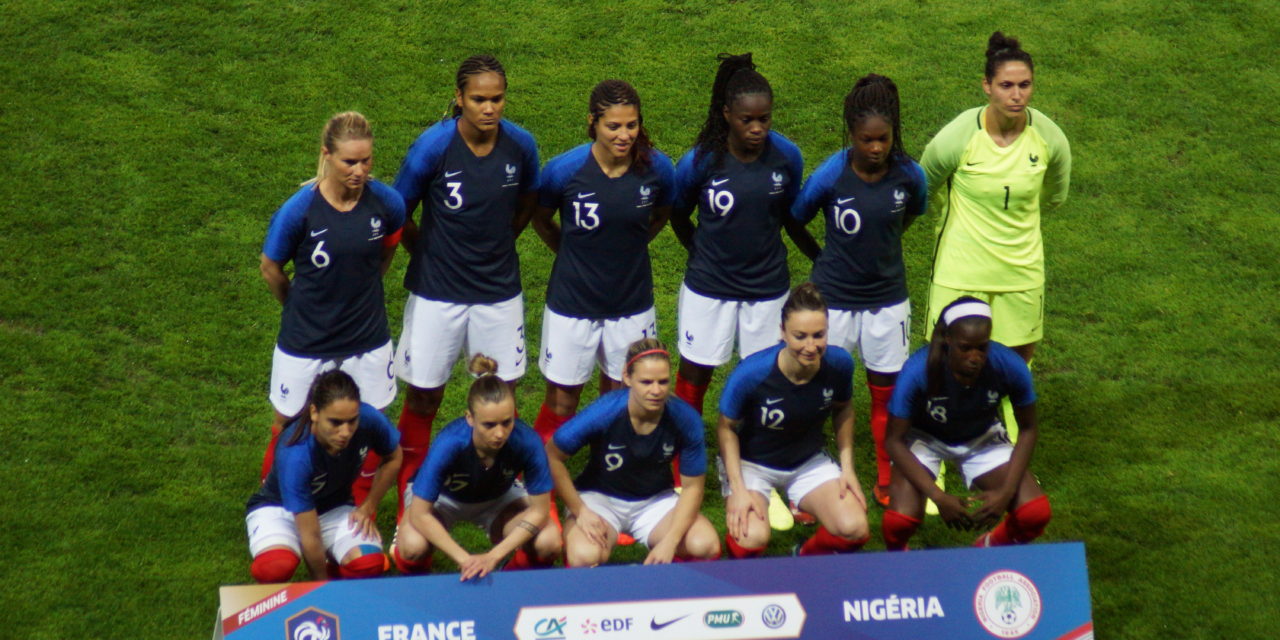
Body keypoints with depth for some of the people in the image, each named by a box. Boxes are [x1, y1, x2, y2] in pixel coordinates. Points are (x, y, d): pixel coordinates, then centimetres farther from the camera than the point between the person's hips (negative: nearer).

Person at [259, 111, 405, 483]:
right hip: (305, 345, -2)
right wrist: (301, 309, 9)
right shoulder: (299, 210, -21)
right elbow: (270, 270, -4)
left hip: (368, 342, 2)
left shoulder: (386, 203, -13)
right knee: (289, 428, 14)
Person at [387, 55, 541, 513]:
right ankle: (411, 497, 20)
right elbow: (399, 214, -4)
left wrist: (495, 245, 10)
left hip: (499, 289, 2)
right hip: (437, 291, -2)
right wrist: (429, 256, 2)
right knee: (424, 395, 7)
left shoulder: (521, 145, -8)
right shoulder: (433, 145, -17)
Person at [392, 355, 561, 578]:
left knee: (549, 543, -26)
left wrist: (493, 556, -30)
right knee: (414, 546, -33)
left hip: (499, 498, 2)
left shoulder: (526, 442, -34)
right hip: (444, 498, -2)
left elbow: (539, 510, -22)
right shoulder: (450, 445, -38)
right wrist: (465, 559, -36)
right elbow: (420, 514, -31)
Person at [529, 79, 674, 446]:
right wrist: (574, 255, 7)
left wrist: (630, 246, 7)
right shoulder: (565, 169, -17)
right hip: (573, 302, -2)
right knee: (562, 399, 6)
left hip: (632, 304, 2)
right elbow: (540, 220, 2)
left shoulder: (656, 167, -12)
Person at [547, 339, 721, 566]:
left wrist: (670, 541, -21)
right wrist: (580, 511, -14)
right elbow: (552, 456, -13)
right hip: (599, 497, -2)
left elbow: (692, 487, -9)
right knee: (585, 556, -34)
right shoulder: (604, 413, -25)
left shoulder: (685, 419, -19)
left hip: (656, 502, 2)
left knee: (706, 546, -25)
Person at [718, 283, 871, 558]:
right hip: (750, 463, -4)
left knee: (854, 530, -18)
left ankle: (808, 556, 17)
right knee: (752, 540, -31)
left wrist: (847, 466, -2)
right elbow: (727, 428, -14)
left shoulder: (839, 363, -18)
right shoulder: (752, 373, -30)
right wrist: (738, 489, -21)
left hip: (810, 463, 4)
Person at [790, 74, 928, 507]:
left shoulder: (909, 175, -11)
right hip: (833, 298, -2)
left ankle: (887, 481, 27)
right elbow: (794, 218, -3)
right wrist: (826, 260, 7)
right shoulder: (831, 175, -18)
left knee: (886, 392, 12)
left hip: (888, 300, 2)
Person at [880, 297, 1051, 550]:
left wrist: (1006, 492, -20)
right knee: (899, 522, -26)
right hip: (925, 439, -2)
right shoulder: (918, 371, -33)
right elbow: (895, 441, -21)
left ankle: (989, 548, 19)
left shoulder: (1009, 366, -28)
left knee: (1035, 515, -16)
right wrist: (939, 497, -30)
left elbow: (1028, 430, -10)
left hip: (982, 439, 2)